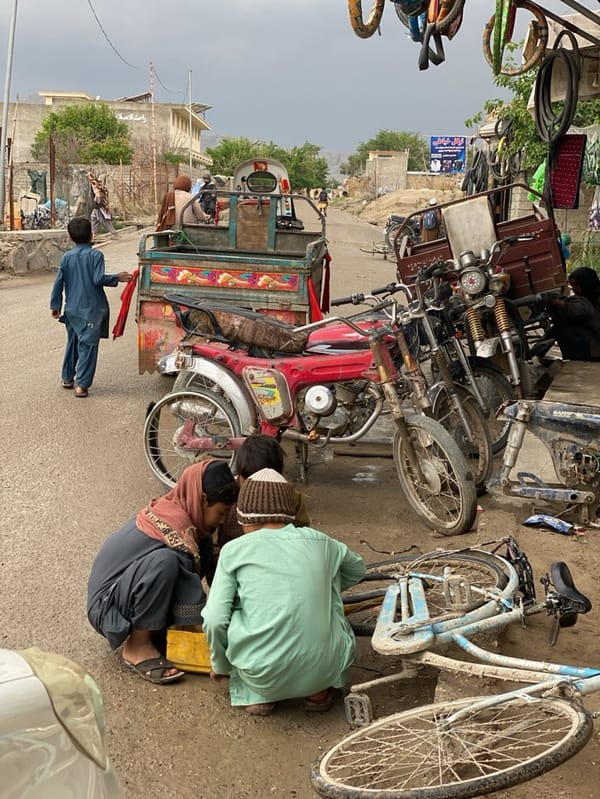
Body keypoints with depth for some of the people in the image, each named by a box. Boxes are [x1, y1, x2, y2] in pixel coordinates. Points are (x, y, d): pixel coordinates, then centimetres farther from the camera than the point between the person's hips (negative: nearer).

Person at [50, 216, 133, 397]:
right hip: (91, 309, -5)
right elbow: (98, 279, -18)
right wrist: (117, 278, -5)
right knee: (87, 346, -2)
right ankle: (81, 384, -7)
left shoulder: (66, 257, 3)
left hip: (72, 309, 5)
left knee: (72, 343, 20)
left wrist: (55, 306, 12)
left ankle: (67, 378, 30)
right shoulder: (95, 255, -9)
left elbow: (58, 283, 4)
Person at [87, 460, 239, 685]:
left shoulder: (168, 508, 2)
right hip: (107, 606, -9)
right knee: (164, 562, -36)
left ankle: (154, 627, 2)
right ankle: (137, 646, -17)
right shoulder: (175, 524, -24)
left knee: (204, 544, -1)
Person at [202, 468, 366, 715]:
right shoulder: (320, 542, 9)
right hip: (324, 669, 2)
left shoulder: (234, 550, 1)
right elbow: (357, 569, 29)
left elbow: (214, 621, -4)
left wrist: (220, 665, 16)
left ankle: (256, 694, 15)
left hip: (262, 674, -1)